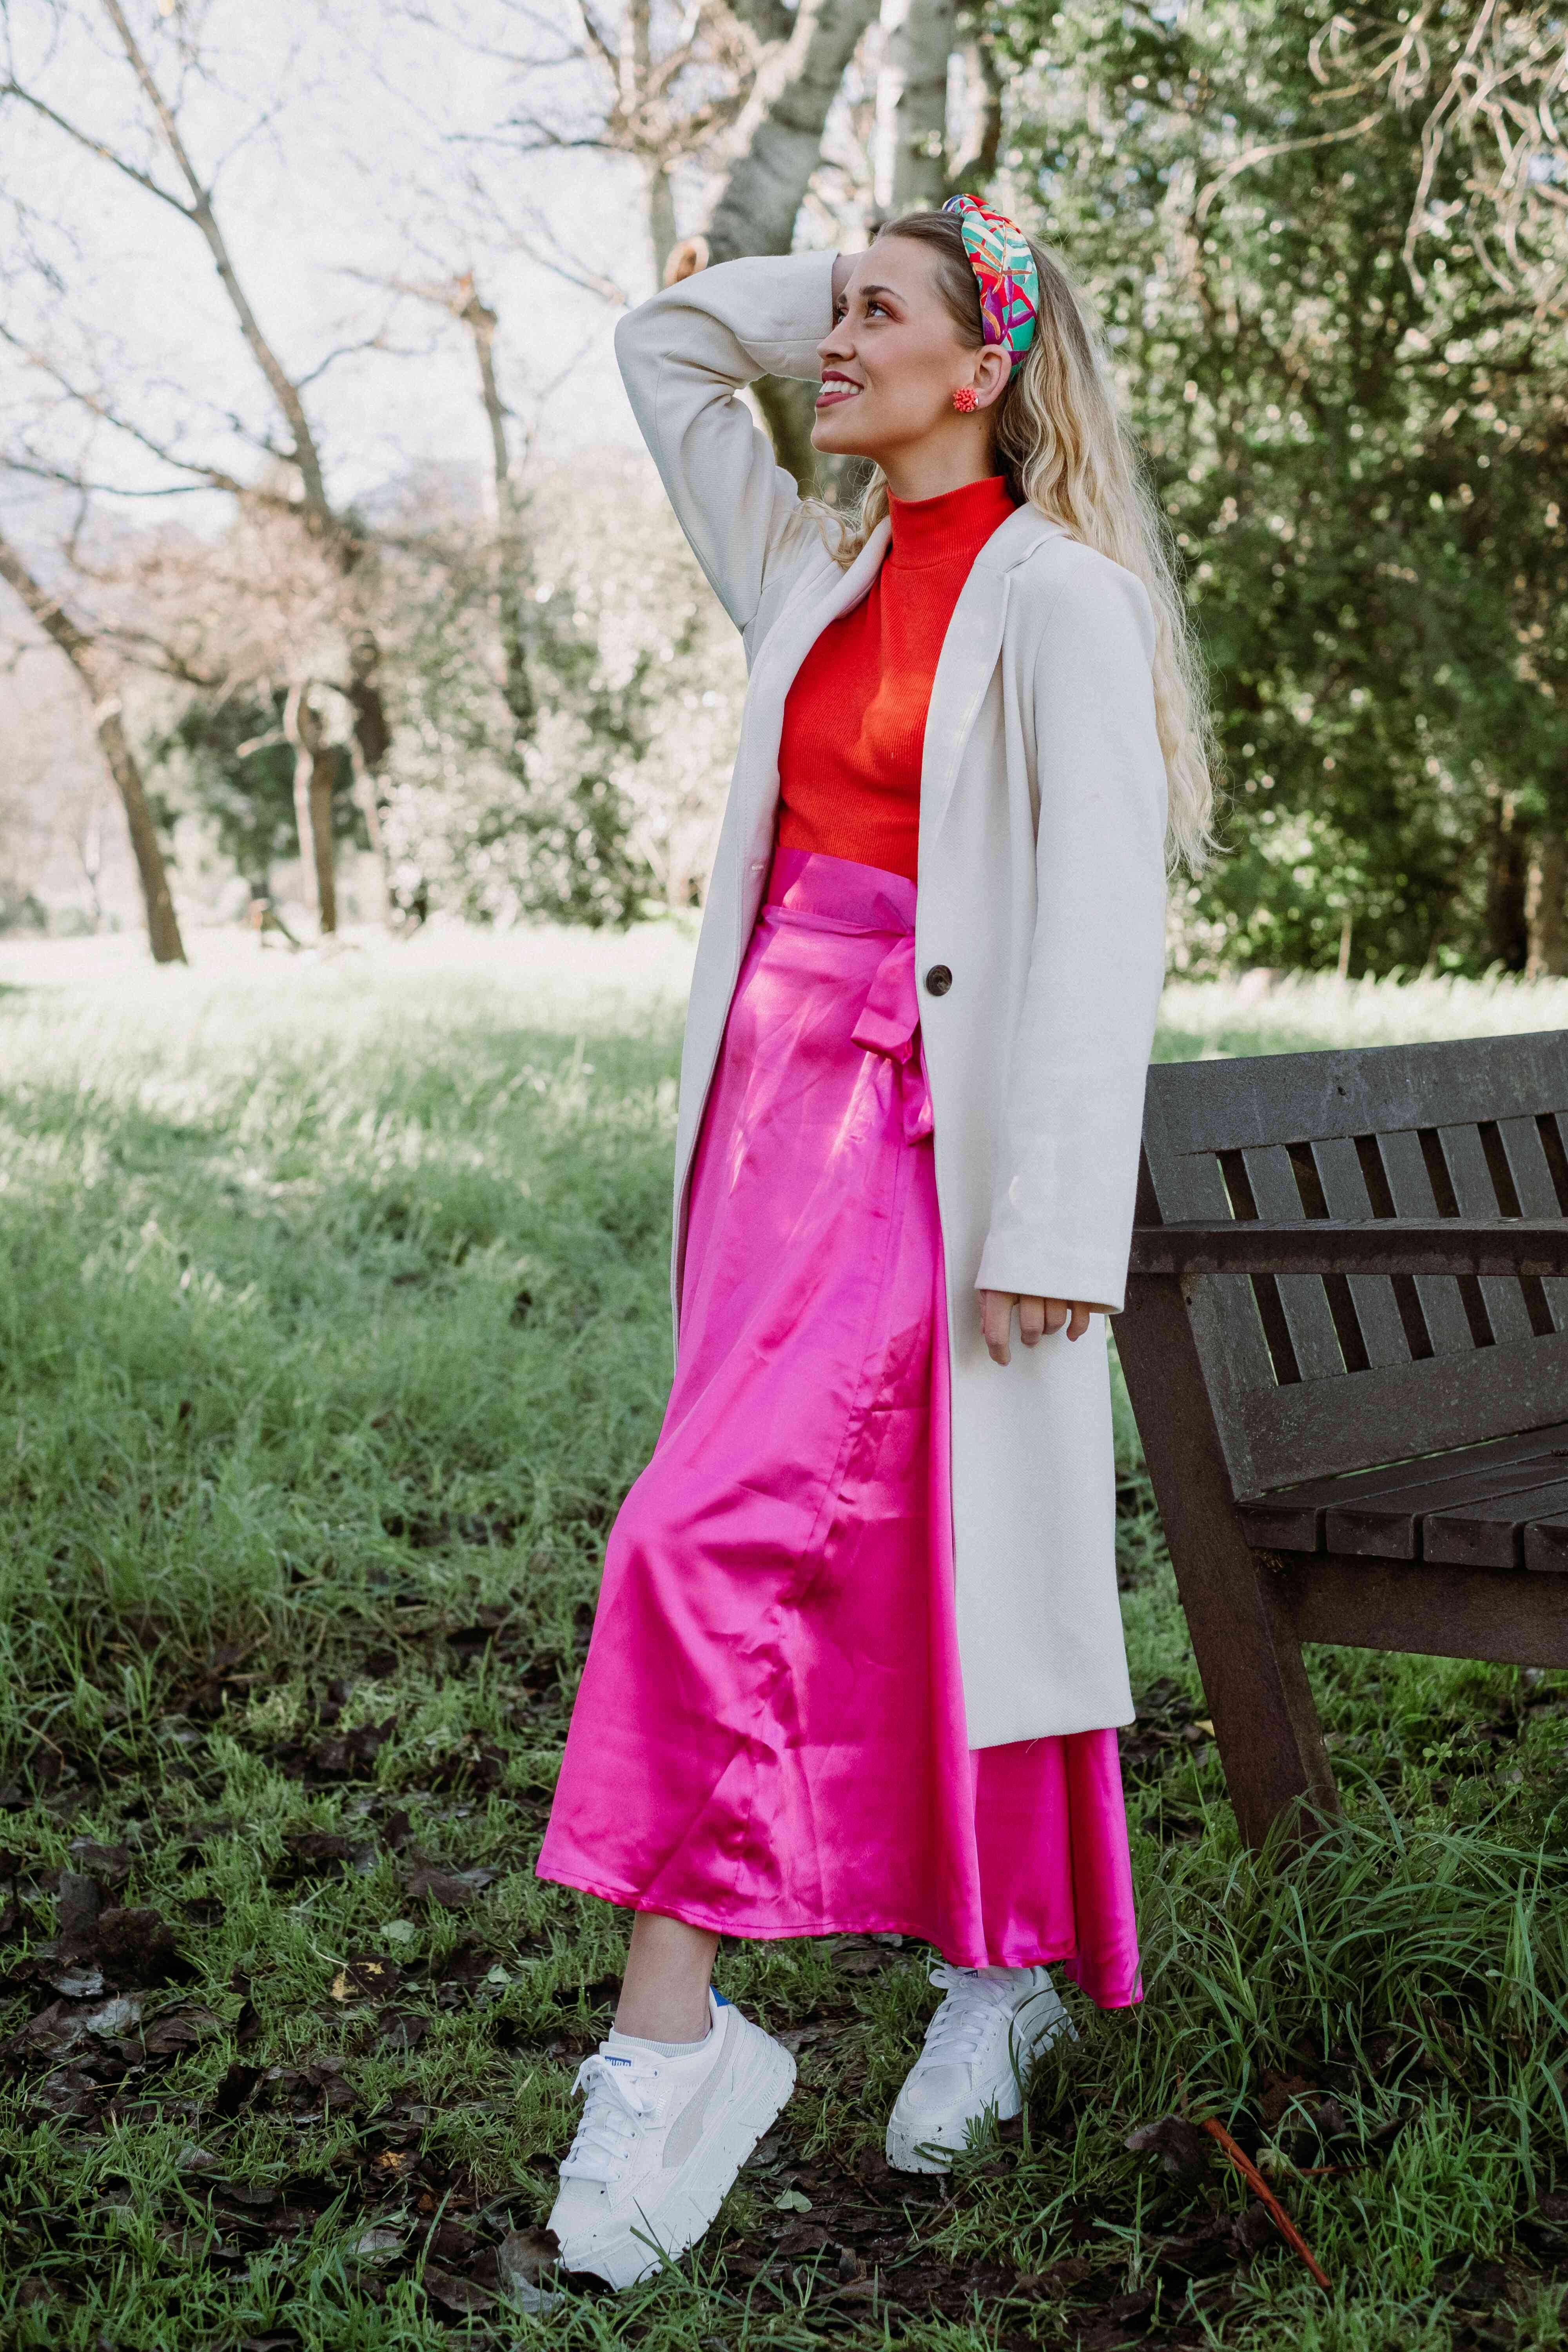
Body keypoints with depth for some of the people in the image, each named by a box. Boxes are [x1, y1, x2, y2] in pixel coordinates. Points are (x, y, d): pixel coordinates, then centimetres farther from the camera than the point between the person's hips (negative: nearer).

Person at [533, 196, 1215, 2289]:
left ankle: (672, 2030, -10)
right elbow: (662, 344, 28)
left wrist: (1056, 1225, -19)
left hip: (929, 1128, -7)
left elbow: (1102, 930, -13)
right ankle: (997, 1973, 25)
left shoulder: (1058, 599, -6)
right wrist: (840, 279, 17)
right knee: (871, 1566, 10)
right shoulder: (814, 571, 16)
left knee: (714, 1535, -18)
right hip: (778, 1100, 7)